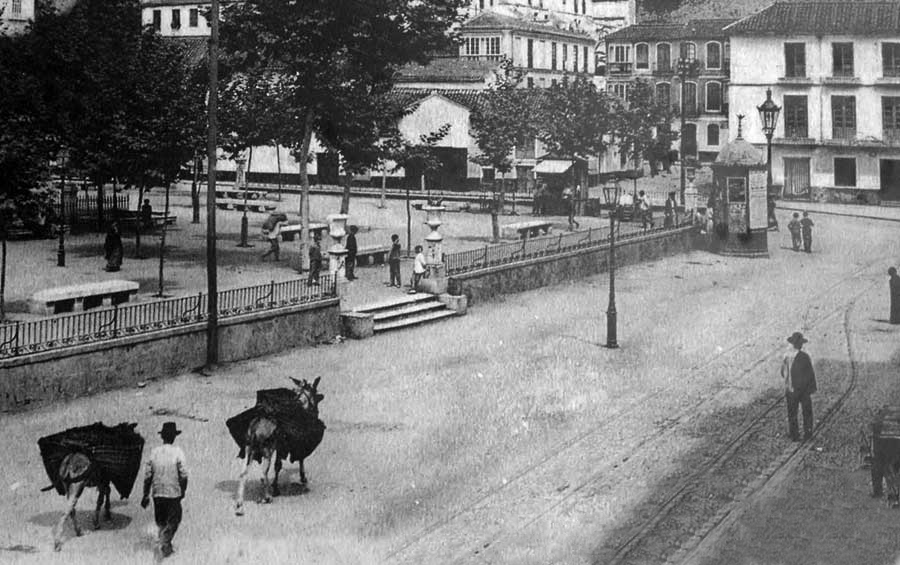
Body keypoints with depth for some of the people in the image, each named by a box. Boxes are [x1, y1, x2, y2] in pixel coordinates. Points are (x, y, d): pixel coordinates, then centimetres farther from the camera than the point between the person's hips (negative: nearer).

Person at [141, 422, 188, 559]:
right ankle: (164, 542, -11)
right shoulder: (177, 452, -10)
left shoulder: (154, 452, -1)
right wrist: (183, 491, 5)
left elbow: (148, 476, 2)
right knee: (173, 520, 7)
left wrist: (146, 495, 9)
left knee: (161, 521, 17)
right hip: (173, 492, -4)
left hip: (157, 493, 4)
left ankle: (166, 546, 22)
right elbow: (183, 475, -10)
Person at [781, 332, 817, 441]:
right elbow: (811, 374, -15)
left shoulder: (787, 356, -6)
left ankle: (794, 435, 14)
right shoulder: (804, 356, -19)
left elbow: (783, 373, 4)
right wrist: (813, 388, -2)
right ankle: (807, 433, 22)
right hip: (804, 389, -3)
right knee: (807, 411, 16)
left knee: (792, 413, 12)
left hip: (790, 389, 3)